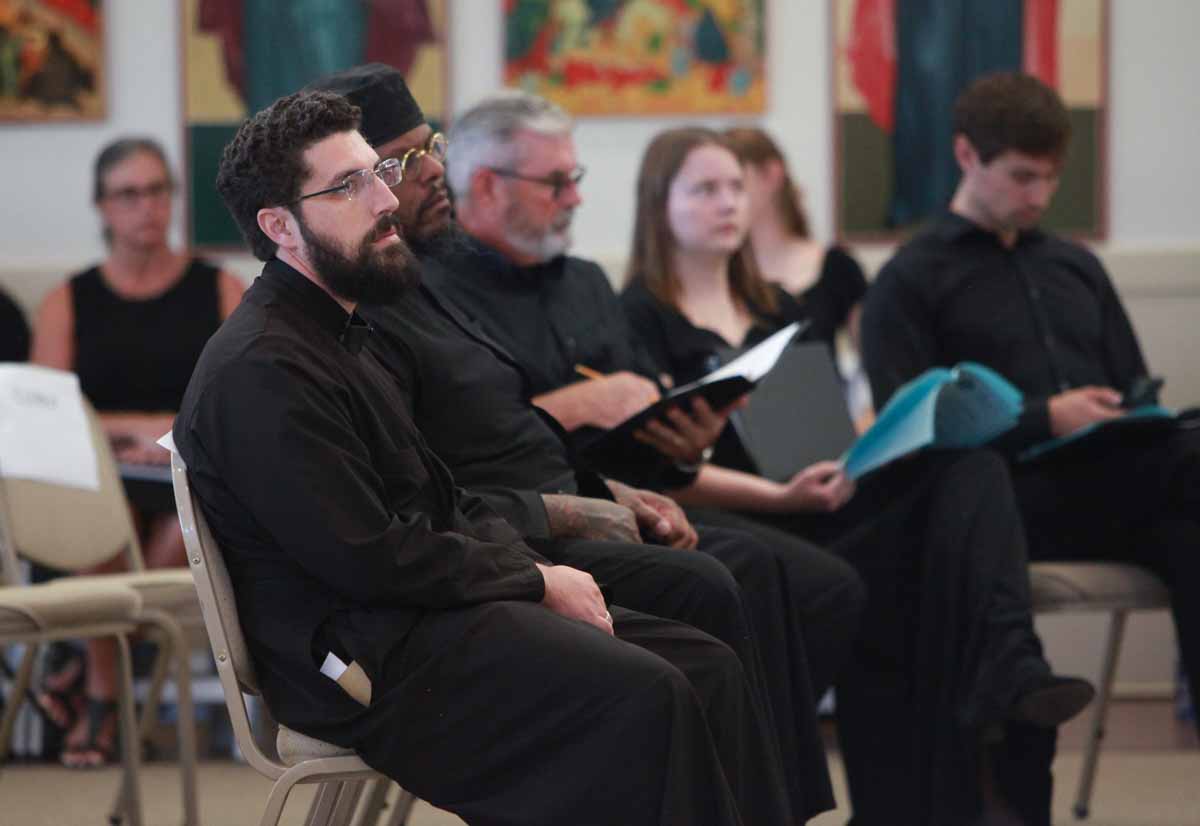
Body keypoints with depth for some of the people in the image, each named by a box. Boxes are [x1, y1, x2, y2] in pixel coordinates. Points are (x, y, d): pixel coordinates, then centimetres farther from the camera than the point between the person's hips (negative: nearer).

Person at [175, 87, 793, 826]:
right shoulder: (260, 372, -15)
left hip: (428, 604, 10)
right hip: (372, 659, -10)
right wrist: (536, 580, -10)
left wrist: (535, 569, 2)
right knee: (644, 695, -25)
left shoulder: (339, 334, 18)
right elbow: (371, 562, -19)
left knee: (708, 668, -4)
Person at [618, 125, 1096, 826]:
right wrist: (779, 496, -19)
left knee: (971, 467, -26)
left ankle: (1005, 671, -44)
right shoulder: (642, 320, 6)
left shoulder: (780, 312, 28)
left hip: (828, 502, 6)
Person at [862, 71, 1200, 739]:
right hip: (1014, 500, -5)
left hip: (1115, 487, 5)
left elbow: (1134, 395, 29)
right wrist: (1044, 419, -13)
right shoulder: (911, 282, 13)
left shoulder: (1077, 268, 31)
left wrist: (1144, 421, 2)